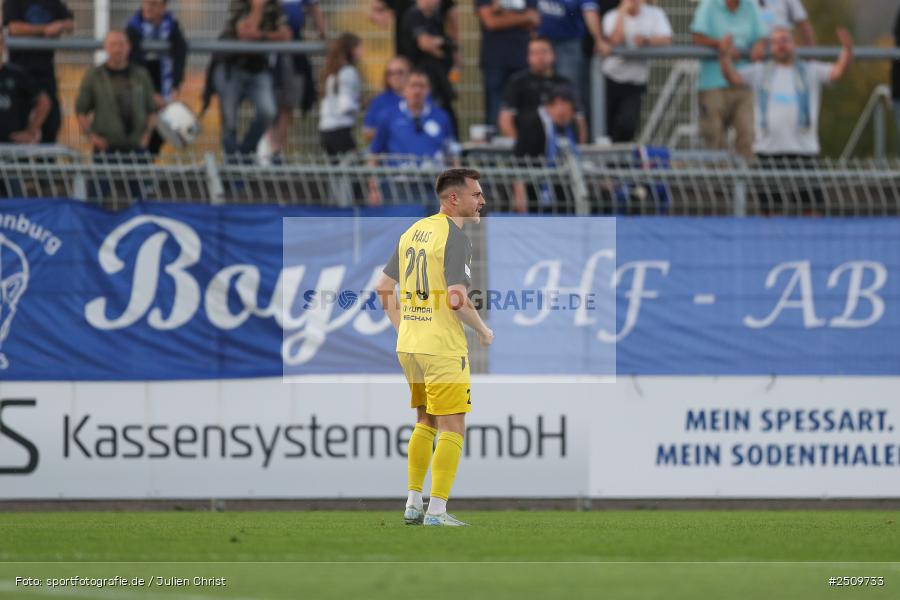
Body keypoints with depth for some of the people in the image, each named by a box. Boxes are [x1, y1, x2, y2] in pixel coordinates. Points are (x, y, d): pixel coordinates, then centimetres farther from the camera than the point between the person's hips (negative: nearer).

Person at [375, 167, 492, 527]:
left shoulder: (413, 231, 11)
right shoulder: (455, 238, -14)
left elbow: (383, 287, 15)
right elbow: (457, 299, -22)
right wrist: (484, 332, -7)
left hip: (408, 344, 8)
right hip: (443, 346, -8)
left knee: (426, 422, 20)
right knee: (452, 430, -1)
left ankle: (413, 505, 21)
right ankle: (436, 512, -4)